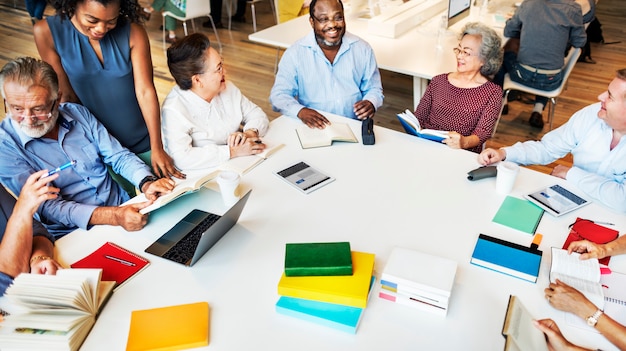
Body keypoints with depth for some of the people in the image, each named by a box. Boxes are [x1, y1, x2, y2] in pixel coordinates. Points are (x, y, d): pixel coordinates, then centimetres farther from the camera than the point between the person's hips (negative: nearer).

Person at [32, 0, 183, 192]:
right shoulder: (48, 32, -13)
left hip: (144, 140, 1)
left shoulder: (133, 32, -14)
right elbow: (66, 96, -8)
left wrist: (157, 148, -16)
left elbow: (145, 91, -15)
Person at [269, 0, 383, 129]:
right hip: (312, 129, -5)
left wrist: (371, 103, -12)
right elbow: (279, 94, -3)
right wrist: (300, 111, -24)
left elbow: (374, 89, 12)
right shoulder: (294, 53, -3)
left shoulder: (362, 49, 3)